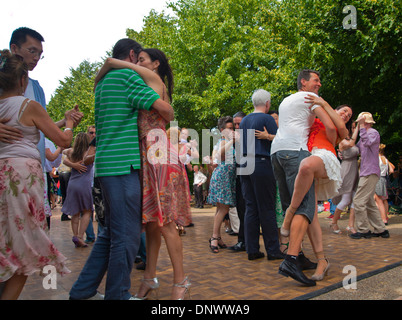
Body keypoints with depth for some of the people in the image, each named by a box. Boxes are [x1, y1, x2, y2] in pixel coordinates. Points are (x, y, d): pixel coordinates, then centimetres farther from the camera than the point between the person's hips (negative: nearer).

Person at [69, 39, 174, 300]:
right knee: (126, 235, -3)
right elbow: (164, 108, -11)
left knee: (111, 232, 16)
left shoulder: (103, 81, 22)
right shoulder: (128, 76, -6)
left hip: (107, 165, 10)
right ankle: (118, 295, 7)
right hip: (122, 164, -10)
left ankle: (83, 290, 23)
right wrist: (170, 121, 9)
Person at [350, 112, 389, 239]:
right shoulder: (365, 134, 22)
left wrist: (361, 127, -27)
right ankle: (381, 230, 17)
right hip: (366, 173, 10)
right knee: (370, 203, 12)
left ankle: (363, 230, -4)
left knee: (359, 201, -10)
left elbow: (367, 142, -29)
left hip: (370, 173, -10)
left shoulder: (373, 132, -7)